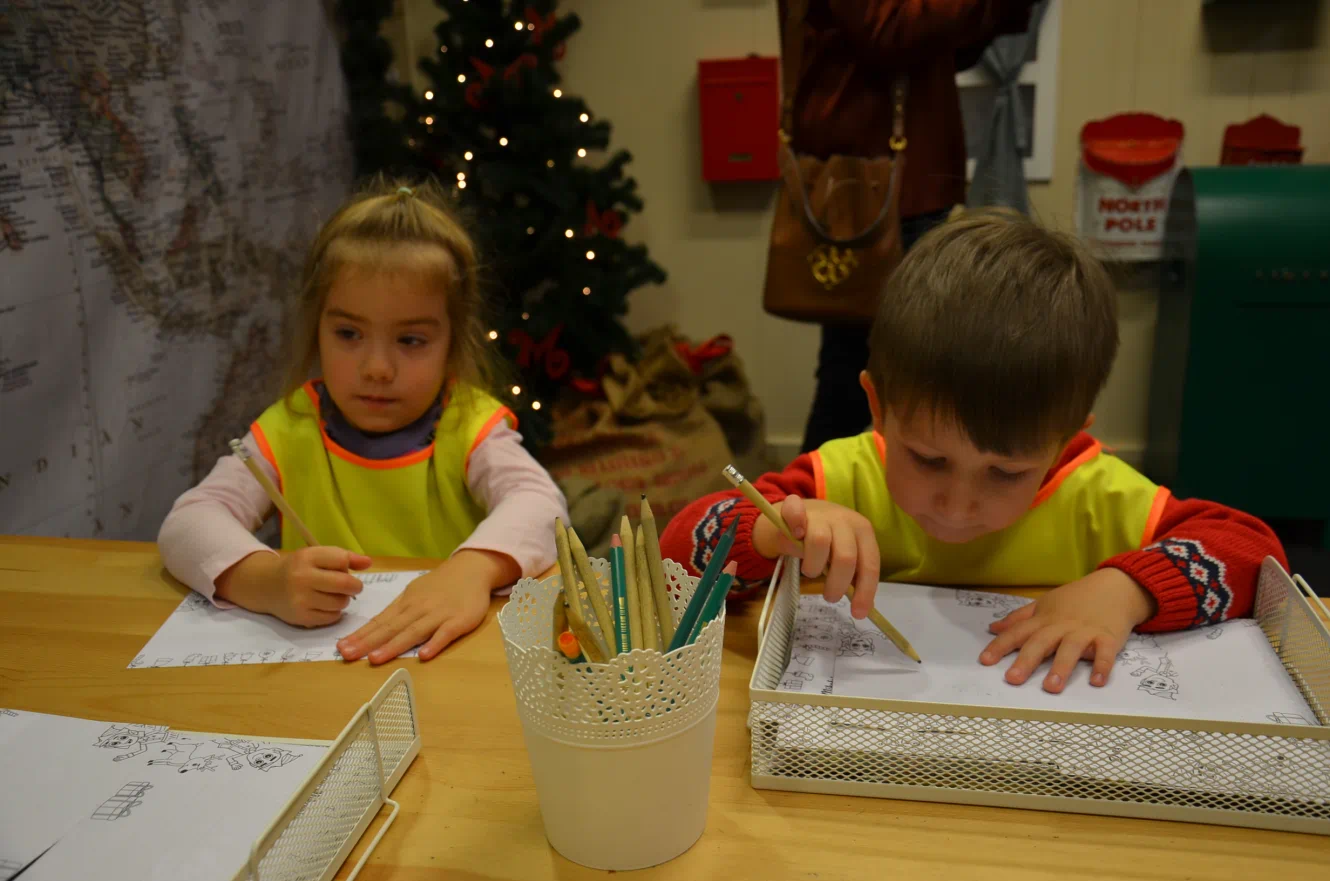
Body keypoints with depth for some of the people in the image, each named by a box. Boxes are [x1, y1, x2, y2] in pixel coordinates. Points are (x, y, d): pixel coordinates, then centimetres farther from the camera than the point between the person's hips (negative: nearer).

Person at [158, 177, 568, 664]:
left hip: (452, 661, -1)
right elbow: (187, 524, -12)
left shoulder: (469, 424, -5)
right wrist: (264, 579, -33)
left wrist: (474, 569, -43)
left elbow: (540, 502, -22)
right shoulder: (289, 430, -2)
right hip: (312, 661, 2)